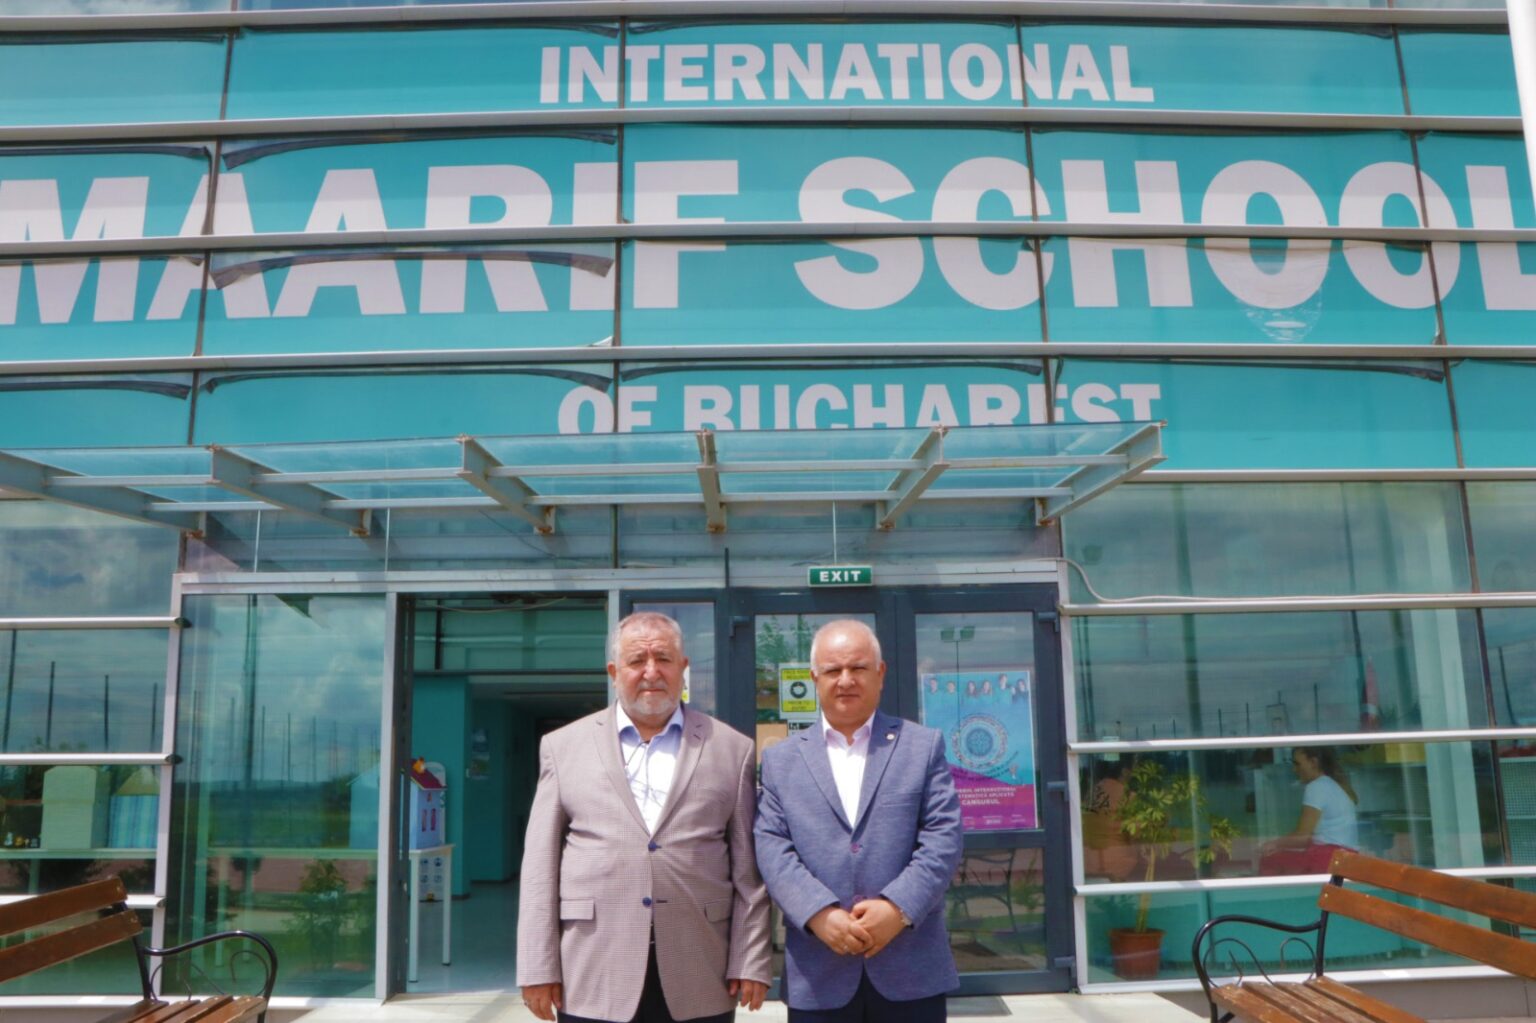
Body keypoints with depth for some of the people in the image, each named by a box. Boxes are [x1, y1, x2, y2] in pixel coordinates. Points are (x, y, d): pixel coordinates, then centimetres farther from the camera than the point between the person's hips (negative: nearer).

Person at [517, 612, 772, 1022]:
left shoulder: (732, 749, 5)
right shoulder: (563, 746, 6)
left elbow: (749, 872, 4)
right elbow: (540, 868, 4)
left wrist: (751, 962, -1)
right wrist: (539, 968, 0)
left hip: (701, 982, 0)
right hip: (594, 980, 0)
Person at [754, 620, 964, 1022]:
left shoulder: (924, 746, 7)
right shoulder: (781, 760, 9)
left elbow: (944, 837, -2)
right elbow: (772, 849, -1)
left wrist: (899, 907, -15)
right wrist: (819, 914, -15)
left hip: (913, 969, 0)